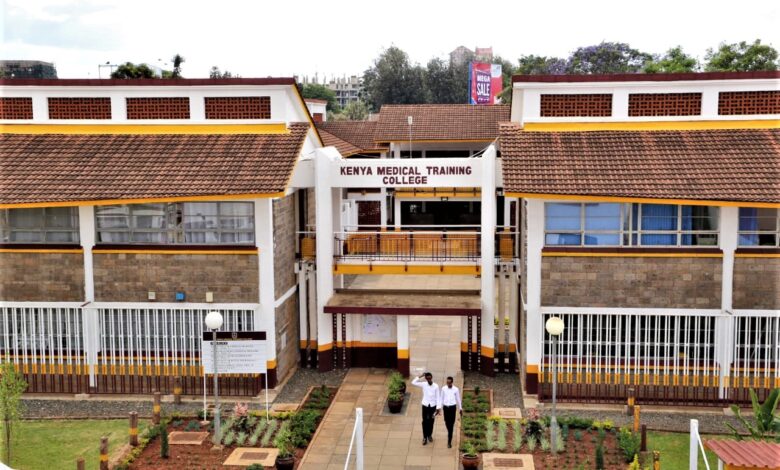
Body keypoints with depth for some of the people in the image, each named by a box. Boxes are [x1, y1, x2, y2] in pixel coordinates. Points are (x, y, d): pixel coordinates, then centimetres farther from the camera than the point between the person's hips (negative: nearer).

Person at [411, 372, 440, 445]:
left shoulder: (436, 386, -11)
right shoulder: (423, 384, -8)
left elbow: (437, 397, -7)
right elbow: (413, 382, -14)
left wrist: (438, 408, -9)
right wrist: (420, 376, -16)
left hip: (433, 406, 0)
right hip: (425, 405, 0)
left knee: (431, 421, 13)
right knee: (425, 422, 6)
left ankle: (430, 435, 33)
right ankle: (425, 437, 17)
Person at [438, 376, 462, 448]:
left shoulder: (456, 389, -7)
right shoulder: (443, 388, -3)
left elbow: (458, 399, 4)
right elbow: (441, 398, 2)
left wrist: (460, 409, 11)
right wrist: (439, 408, -4)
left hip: (452, 407, -2)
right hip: (445, 407, 2)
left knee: (451, 424, -6)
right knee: (447, 422, 13)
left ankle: (449, 441, -3)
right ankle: (449, 434, 44)